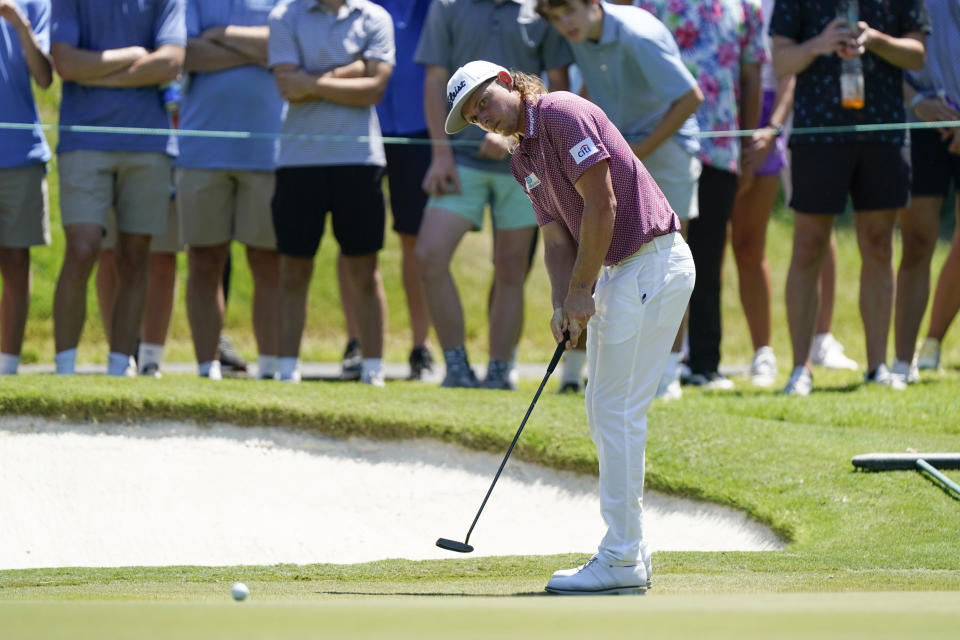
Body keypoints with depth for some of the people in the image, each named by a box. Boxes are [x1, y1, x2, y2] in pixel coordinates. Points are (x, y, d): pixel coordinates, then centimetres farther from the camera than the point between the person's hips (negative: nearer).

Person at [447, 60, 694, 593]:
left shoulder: (563, 114, -12)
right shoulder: (523, 158, 16)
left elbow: (601, 205, -17)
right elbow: (557, 238, 13)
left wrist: (583, 289, -12)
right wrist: (562, 304, -4)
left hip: (652, 264, -10)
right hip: (617, 272, 10)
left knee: (618, 411, -9)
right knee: (603, 412, 12)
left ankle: (622, 561, -7)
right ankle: (630, 550, 17)